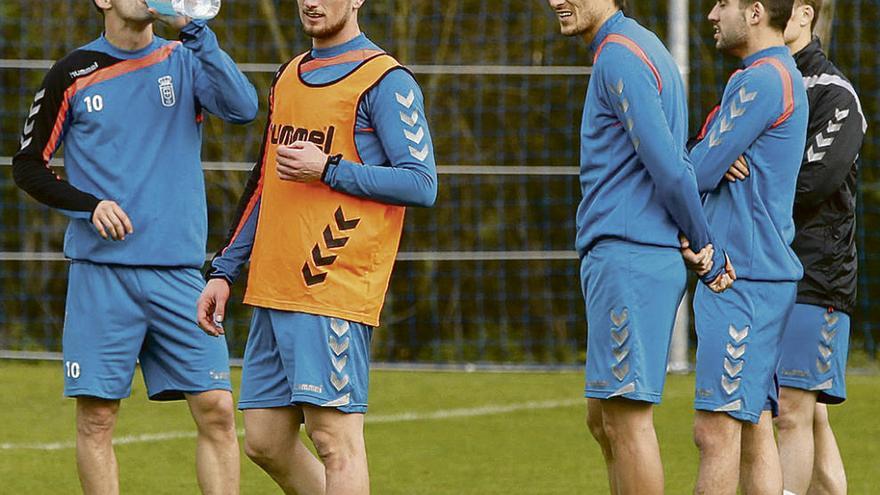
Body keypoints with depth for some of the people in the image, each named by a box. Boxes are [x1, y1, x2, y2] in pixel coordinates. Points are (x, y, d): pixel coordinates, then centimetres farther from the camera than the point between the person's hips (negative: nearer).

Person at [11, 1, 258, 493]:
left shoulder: (185, 62, 7)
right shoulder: (73, 75, 4)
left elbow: (243, 107, -12)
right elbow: (29, 166, 8)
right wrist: (89, 206, -8)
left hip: (179, 269, 1)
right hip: (100, 272, -1)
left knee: (216, 409, -5)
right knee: (96, 417, -1)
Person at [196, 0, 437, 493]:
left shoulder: (385, 80, -5)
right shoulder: (288, 77, 20)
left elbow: (421, 184, -11)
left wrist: (329, 170, -16)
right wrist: (224, 271, 22)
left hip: (334, 288, -8)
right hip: (272, 289, 8)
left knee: (335, 438, -10)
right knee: (265, 441, 8)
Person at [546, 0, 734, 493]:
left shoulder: (619, 55, -13)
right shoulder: (646, 50, 20)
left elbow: (668, 166, -19)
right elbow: (673, 164, 19)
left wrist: (707, 246, -9)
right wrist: (705, 248, 7)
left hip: (627, 260, -10)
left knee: (627, 419, -8)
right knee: (604, 417, 14)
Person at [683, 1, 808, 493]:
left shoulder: (762, 80, -13)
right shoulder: (784, 78, 20)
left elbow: (701, 171, -14)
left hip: (745, 281, -10)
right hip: (751, 273, 10)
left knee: (716, 430, -11)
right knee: (753, 430, 8)